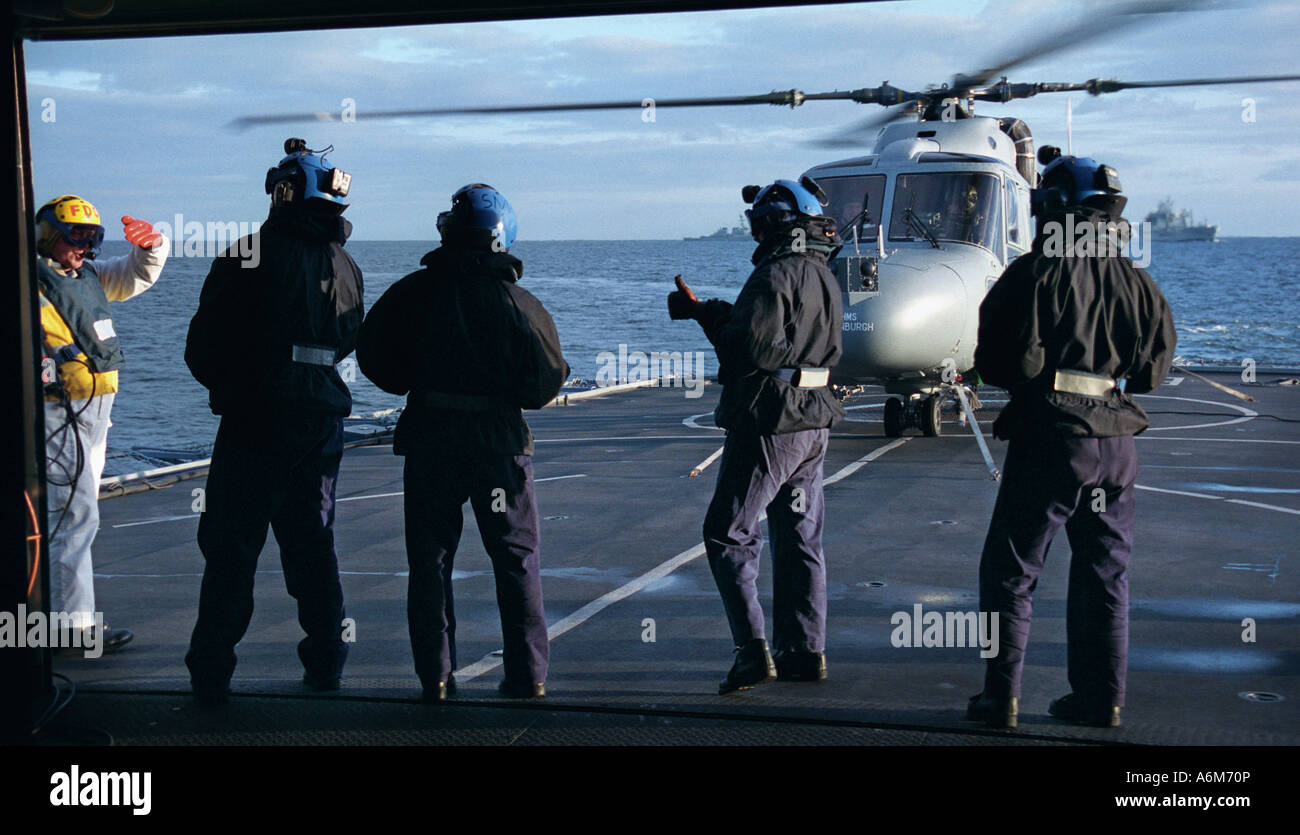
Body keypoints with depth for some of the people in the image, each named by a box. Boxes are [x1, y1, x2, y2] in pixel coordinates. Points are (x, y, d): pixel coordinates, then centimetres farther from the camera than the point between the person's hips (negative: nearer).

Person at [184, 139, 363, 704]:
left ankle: (211, 673, 5)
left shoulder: (249, 256, -10)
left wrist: (223, 383, 13)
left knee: (231, 546, 3)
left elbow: (202, 346, -6)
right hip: (321, 423, 5)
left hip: (254, 423, -5)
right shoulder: (343, 265, 6)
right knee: (311, 541, 17)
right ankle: (326, 662, 22)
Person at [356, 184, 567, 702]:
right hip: (500, 442, -1)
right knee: (517, 559, 10)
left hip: (430, 440, 1)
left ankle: (436, 676, 8)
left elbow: (375, 357, 3)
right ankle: (528, 674, 10)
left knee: (430, 559, 9)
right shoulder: (518, 302, -6)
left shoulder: (416, 291, -1)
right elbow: (545, 382, -8)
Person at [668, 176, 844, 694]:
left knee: (727, 534, -2)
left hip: (768, 424, -9)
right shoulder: (824, 277, 14)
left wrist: (707, 314, -3)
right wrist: (708, 312, 16)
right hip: (813, 423, 9)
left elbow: (751, 349, -22)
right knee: (800, 539, 13)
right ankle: (805, 652, 17)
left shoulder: (775, 274, -16)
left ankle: (753, 651, -9)